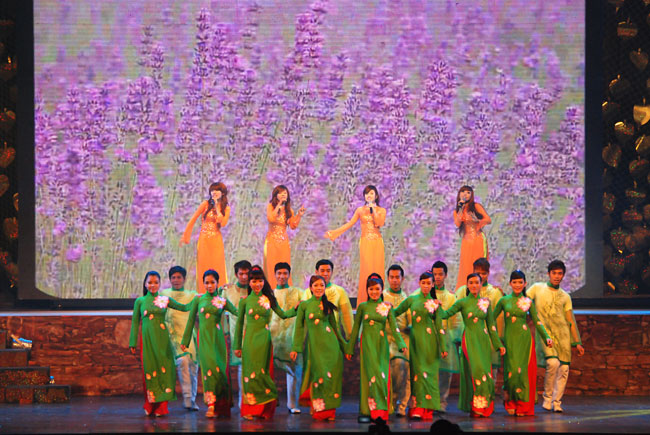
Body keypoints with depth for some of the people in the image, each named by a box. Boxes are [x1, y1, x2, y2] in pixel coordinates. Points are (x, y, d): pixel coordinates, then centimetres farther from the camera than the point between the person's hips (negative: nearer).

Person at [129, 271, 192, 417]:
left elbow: (184, 307, 10)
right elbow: (135, 322, 9)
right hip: (147, 339, 0)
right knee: (149, 370, -1)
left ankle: (161, 407, 2)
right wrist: (133, 343, 6)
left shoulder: (165, 300, 8)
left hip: (162, 339, 0)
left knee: (163, 368, -4)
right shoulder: (140, 301, 6)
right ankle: (150, 406, 10)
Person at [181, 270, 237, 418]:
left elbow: (238, 313, 0)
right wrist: (185, 340, 13)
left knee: (219, 367, -2)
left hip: (217, 339, 1)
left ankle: (220, 406, 8)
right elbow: (191, 320, 12)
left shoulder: (222, 301, 7)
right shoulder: (199, 300, 7)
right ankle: (211, 405, -15)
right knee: (209, 367, -14)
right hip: (204, 338, -1)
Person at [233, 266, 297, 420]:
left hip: (264, 339, 1)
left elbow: (283, 314, 14)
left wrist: (296, 309, -3)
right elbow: (239, 323, 8)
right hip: (250, 340, -1)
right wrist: (237, 346, 9)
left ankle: (264, 409, 8)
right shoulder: (245, 301, 3)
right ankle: (250, 409, 1)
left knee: (262, 371, 1)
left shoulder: (269, 299, 6)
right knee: (250, 372, -3)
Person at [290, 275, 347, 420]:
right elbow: (299, 327, 5)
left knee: (332, 375, -3)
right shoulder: (304, 305, 4)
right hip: (315, 344, -2)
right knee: (320, 374, -7)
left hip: (331, 343, 2)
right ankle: (319, 409, 5)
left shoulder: (327, 305, 9)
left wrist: (344, 346, 17)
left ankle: (329, 409, 5)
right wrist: (295, 348, 1)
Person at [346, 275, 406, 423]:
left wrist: (401, 343, -14)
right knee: (372, 374, -12)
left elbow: (393, 327, 1)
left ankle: (381, 412, 2)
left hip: (382, 344, 2)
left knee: (383, 376, -2)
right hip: (368, 344, -2)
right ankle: (366, 412, -12)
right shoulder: (363, 306, 5)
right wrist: (349, 348, 11)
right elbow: (355, 329, 11)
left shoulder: (387, 307, 7)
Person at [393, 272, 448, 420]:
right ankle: (417, 408, -7)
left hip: (430, 340, 0)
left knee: (429, 372, -2)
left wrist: (443, 347, 3)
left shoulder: (435, 303, 6)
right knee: (418, 371, -6)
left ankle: (427, 410, 0)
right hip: (416, 338, 0)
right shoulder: (412, 300, 9)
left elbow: (439, 326, 6)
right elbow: (396, 312, 19)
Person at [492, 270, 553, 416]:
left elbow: (537, 322, 7)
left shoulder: (528, 302, 6)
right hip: (509, 339, 0)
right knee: (512, 370, -7)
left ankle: (523, 406, 2)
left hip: (524, 339, 0)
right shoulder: (504, 301, 5)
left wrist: (546, 337, -3)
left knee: (524, 371, -5)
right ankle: (511, 403, 9)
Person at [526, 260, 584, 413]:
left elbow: (571, 321, 15)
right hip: (545, 333, -3)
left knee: (564, 368, -3)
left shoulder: (565, 297, 16)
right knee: (553, 363, -22)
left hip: (563, 334, 3)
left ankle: (557, 402, 9)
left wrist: (577, 343, 11)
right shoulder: (537, 288, 10)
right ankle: (547, 397, -6)